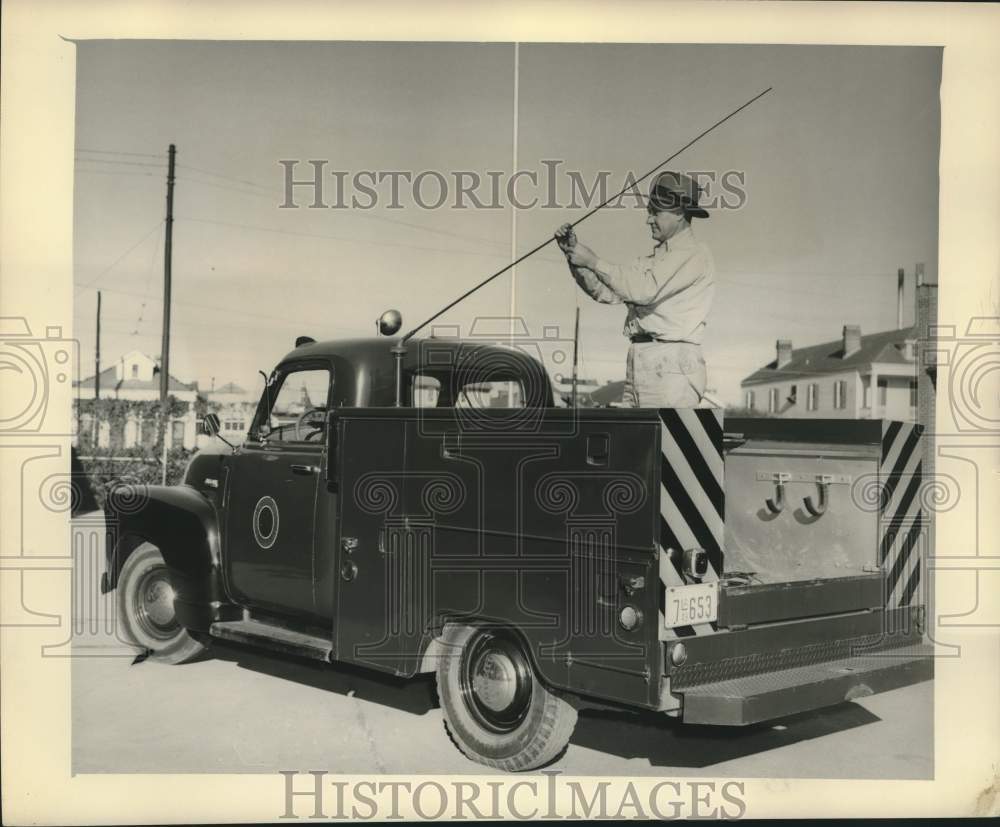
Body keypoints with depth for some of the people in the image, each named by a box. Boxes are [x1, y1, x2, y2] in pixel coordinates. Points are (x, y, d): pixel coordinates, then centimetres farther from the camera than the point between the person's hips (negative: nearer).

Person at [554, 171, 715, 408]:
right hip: (637, 364, 8)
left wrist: (594, 261, -11)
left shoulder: (694, 254, -4)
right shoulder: (653, 259, 23)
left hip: (672, 368, -8)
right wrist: (574, 252, 4)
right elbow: (605, 291, 17)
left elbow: (645, 290, -17)